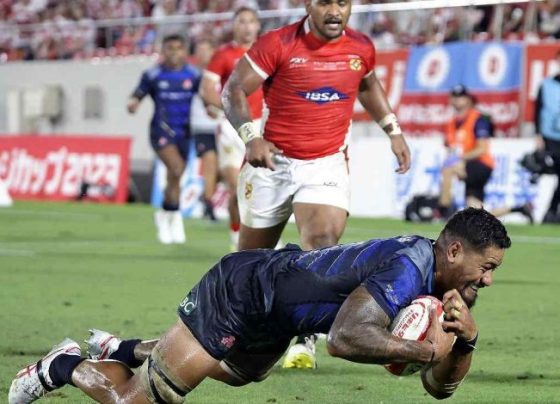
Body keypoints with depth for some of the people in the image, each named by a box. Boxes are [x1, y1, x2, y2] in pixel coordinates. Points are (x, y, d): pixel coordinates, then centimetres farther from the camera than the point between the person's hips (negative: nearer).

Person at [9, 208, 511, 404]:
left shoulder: (449, 283, -5)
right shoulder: (406, 269, -33)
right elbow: (344, 338, -47)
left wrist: (466, 340, -22)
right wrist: (427, 349, -40)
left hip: (273, 317, 10)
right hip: (239, 292, -10)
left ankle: (124, 351, 45)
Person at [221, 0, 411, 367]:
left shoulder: (361, 48, 0)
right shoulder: (278, 44, -12)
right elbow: (233, 90, -10)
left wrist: (394, 131, 16)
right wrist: (251, 136, -26)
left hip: (326, 164, 1)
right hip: (273, 160, -1)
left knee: (324, 243, -23)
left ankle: (306, 341, -19)